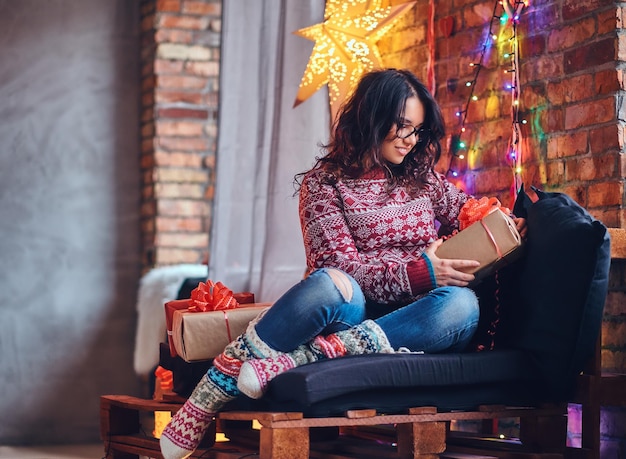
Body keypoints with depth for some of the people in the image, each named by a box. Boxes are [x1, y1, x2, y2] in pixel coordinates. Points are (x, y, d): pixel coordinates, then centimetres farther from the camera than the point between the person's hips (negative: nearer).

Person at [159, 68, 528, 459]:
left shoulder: (422, 178, 17)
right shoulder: (324, 183, 3)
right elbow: (341, 264, -9)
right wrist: (419, 271, -22)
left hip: (406, 322, 4)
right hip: (350, 310, -3)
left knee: (462, 304, -33)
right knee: (331, 284, -40)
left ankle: (294, 360, -38)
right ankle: (217, 386, -30)